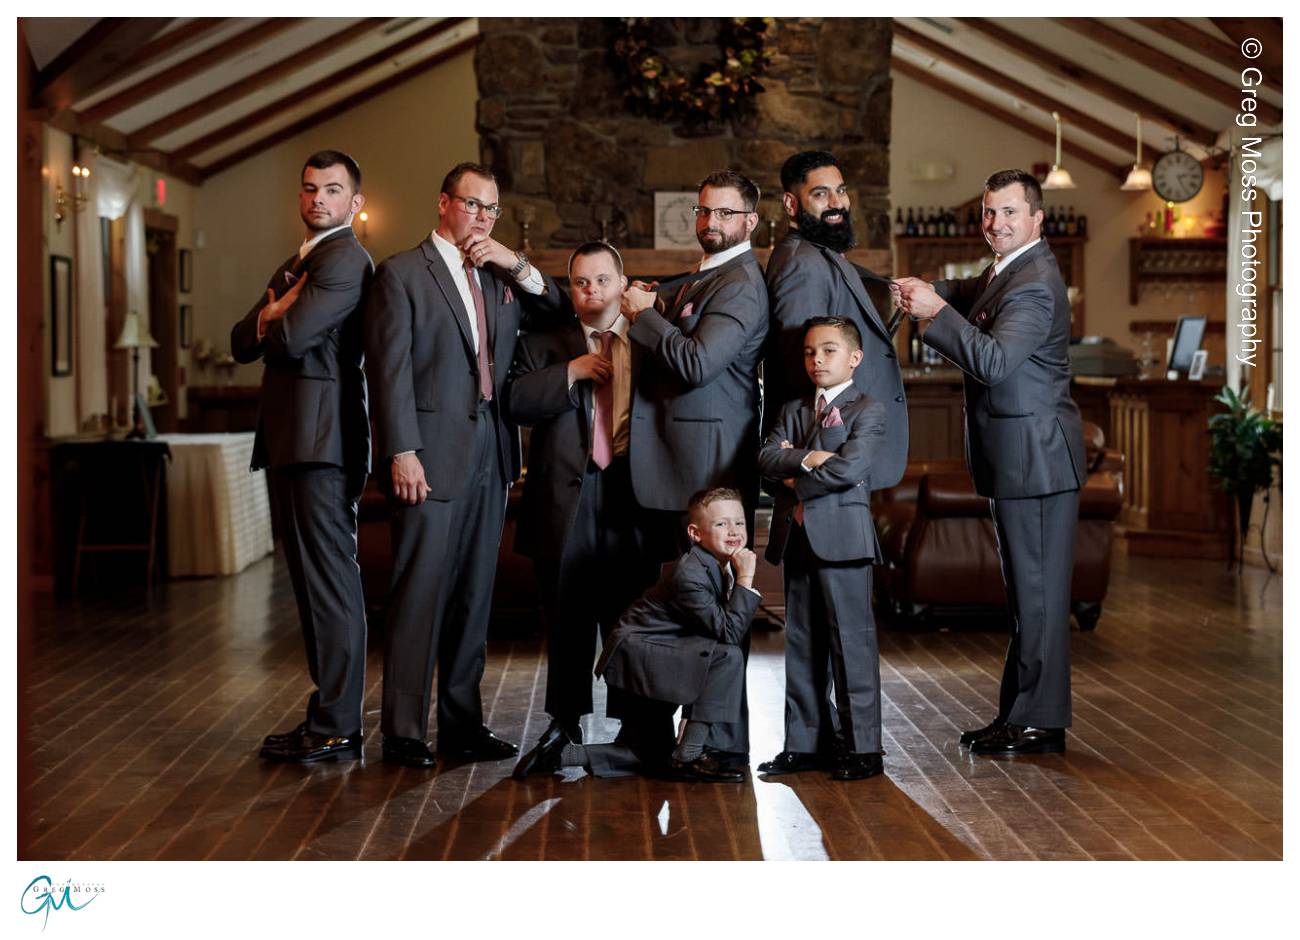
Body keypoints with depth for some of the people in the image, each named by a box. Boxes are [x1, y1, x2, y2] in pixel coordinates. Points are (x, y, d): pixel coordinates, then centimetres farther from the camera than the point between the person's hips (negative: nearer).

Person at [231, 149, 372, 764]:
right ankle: (329, 710, 19)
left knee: (330, 580, -9)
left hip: (321, 441, -10)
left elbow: (293, 336, -19)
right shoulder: (294, 265, 24)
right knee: (311, 580, 13)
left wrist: (274, 317, 4)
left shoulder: (344, 259, -8)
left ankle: (336, 729, -7)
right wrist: (273, 313, -4)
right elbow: (242, 344, 17)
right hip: (288, 439, 10)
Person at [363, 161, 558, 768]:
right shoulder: (402, 273, -2)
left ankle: (462, 723, 18)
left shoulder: (498, 277, 16)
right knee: (419, 594, -5)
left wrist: (520, 267, 0)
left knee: (474, 594, 10)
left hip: (488, 455, 6)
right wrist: (401, 452, -15)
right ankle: (403, 732, 1)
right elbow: (390, 369, -8)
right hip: (430, 456, -6)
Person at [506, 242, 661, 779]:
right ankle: (563, 724, 18)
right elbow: (516, 402, -5)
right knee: (566, 619, 7)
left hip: (629, 502, 0)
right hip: (564, 500, 1)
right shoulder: (543, 346, 12)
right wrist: (572, 371, -11)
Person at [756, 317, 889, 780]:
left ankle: (862, 746, 0)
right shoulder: (792, 411, 18)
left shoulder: (867, 411, -1)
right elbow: (767, 458, 2)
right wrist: (804, 459, -16)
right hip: (796, 538, 7)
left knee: (851, 642, -5)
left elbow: (849, 469, -16)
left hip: (842, 538, -6)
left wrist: (795, 484, -6)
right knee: (802, 643, 10)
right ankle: (806, 742, 17)